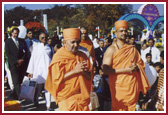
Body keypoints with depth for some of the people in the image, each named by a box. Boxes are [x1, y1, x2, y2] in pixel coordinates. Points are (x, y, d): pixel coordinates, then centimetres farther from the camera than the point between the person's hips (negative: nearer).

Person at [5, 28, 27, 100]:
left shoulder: (22, 41, 12)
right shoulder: (8, 42, 2)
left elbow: (25, 52, 11)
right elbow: (7, 54, -4)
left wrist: (22, 60, -5)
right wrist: (17, 61, -9)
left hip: (22, 64, 4)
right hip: (13, 64, -3)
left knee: (19, 81, 5)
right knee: (16, 81, -7)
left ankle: (14, 95, 20)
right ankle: (20, 97, -7)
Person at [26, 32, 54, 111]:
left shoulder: (49, 47, 10)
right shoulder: (37, 48, 3)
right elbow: (32, 59, 3)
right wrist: (30, 72, 1)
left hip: (48, 69, 2)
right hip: (38, 70, -1)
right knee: (38, 87, 3)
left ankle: (48, 105, 1)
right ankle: (35, 102, 26)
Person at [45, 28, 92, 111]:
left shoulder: (82, 56, 9)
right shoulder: (59, 57, -5)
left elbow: (89, 77, 10)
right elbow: (57, 79, -11)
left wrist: (84, 71, -12)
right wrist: (74, 71, -17)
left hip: (82, 97, 5)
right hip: (67, 99, -5)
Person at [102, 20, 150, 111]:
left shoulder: (132, 49, 14)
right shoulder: (111, 49, -4)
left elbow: (141, 64, 21)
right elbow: (105, 70, -13)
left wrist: (136, 67, -4)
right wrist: (125, 70, -17)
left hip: (132, 86, 5)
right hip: (118, 86, -5)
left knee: (131, 108, 9)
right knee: (118, 109, -4)